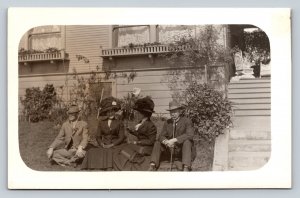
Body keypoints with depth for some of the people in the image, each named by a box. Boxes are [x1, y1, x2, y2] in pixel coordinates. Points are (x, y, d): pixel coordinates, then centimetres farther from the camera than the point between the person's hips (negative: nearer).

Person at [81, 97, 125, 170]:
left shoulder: (119, 123, 8)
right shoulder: (101, 123, 16)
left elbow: (121, 138, 2)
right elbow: (98, 136, 13)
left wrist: (111, 145, -11)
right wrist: (102, 144, -7)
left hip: (115, 146, -2)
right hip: (103, 146, 2)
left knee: (109, 153, -36)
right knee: (92, 152, -27)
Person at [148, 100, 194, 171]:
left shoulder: (186, 121, -7)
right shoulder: (167, 123, 7)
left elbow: (190, 135, -23)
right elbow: (161, 136, 2)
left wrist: (175, 140, -31)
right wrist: (165, 141, -24)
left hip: (182, 149, -5)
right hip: (171, 149, 5)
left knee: (187, 142, -33)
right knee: (157, 143, -6)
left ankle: (186, 168, -43)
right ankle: (153, 166, -17)